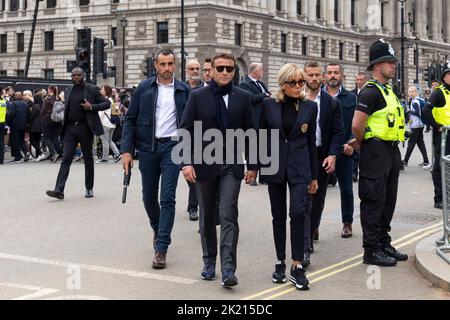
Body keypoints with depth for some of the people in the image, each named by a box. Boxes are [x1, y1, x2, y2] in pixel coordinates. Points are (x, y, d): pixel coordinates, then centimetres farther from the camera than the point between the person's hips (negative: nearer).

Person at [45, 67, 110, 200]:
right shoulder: (68, 91, 13)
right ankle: (59, 190, -13)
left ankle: (89, 189, 19)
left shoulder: (92, 89, 0)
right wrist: (64, 125, 14)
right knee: (66, 158, -6)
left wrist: (92, 107, -15)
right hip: (70, 129, 3)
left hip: (85, 128, -3)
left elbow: (107, 103, -1)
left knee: (88, 158, 7)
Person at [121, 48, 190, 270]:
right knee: (149, 196, 12)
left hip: (172, 146, -2)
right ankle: (158, 230, 39)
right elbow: (130, 120, 3)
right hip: (148, 147, 2)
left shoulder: (183, 91, 2)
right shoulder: (144, 89, 3)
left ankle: (161, 248, -4)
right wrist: (127, 150, -6)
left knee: (167, 198, -7)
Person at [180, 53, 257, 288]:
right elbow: (186, 130, -2)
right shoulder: (197, 96, 0)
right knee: (207, 217, 12)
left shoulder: (242, 97, 3)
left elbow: (249, 132, 6)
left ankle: (228, 270, -12)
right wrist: (187, 162, -12)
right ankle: (209, 264, 25)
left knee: (228, 216, -10)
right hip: (204, 164, 1)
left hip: (231, 165, -1)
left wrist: (252, 165, 4)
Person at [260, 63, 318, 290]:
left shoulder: (310, 107, 3)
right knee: (278, 216, 8)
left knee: (298, 212, -14)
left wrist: (314, 176, 8)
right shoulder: (269, 105, 1)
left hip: (299, 167, -1)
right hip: (275, 166, 1)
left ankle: (297, 267, -8)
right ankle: (281, 262, 20)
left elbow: (311, 142, 7)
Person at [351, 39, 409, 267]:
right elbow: (357, 125, -22)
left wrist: (360, 142, 15)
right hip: (376, 153, -10)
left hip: (391, 152, 10)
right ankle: (372, 251, 4)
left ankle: (384, 244, 26)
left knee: (388, 201, 15)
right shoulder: (371, 92, -16)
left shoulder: (388, 91, 16)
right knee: (374, 202, -3)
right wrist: (362, 143, -4)